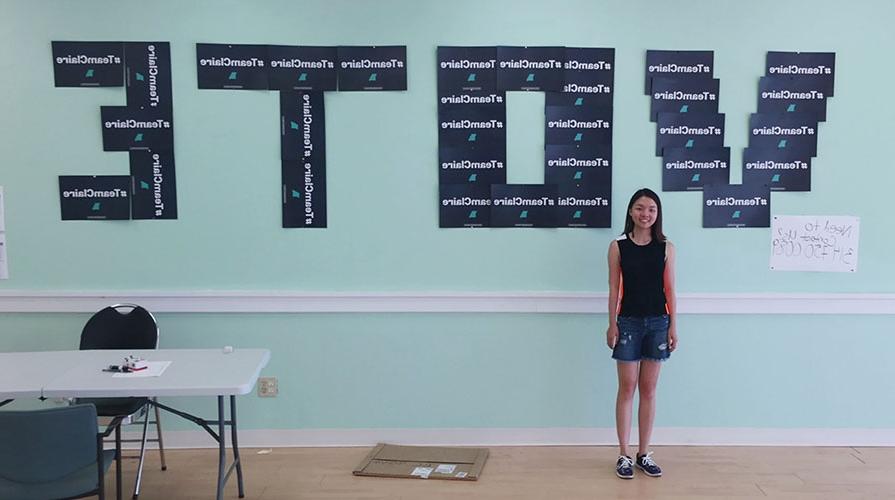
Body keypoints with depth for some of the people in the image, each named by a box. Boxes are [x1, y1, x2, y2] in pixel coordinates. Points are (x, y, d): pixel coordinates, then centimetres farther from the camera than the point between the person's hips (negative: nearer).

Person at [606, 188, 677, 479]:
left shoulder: (666, 248, 2)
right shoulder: (618, 246, -2)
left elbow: (670, 289, 4)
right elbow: (614, 288, 0)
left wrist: (673, 326, 1)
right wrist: (612, 324, -5)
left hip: (658, 322, 2)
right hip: (628, 322, -1)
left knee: (649, 389, 8)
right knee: (627, 388, 2)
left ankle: (644, 455, 18)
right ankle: (624, 455, 10)